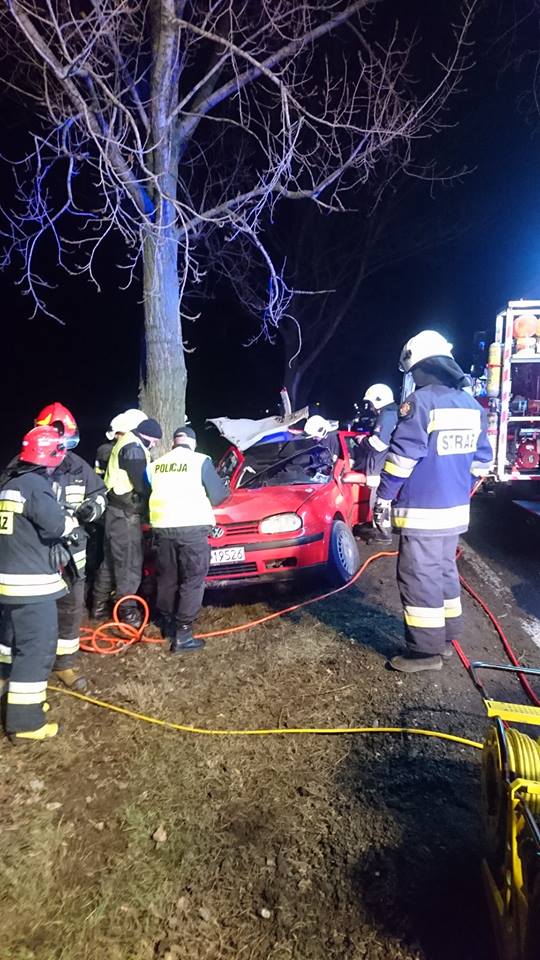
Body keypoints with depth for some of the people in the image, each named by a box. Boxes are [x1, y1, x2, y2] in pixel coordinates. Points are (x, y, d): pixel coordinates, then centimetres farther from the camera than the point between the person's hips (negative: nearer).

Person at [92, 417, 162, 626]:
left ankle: (100, 604, 26)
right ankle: (127, 610, 3)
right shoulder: (134, 447, -14)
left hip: (117, 509, 10)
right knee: (129, 562, -4)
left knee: (111, 559, 17)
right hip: (126, 512, -10)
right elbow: (142, 484, -18)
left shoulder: (126, 443, 18)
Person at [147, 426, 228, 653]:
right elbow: (217, 495, 0)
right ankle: (182, 634, 0)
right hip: (192, 526, -5)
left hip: (162, 527, 5)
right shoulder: (201, 461, -1)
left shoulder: (155, 465, 13)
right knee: (193, 580, 2)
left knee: (167, 578, 18)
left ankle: (167, 625, 31)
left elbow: (147, 492, 21)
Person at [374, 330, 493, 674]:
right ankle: (446, 637, 31)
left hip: (421, 512, -8)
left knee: (419, 578, 0)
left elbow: (401, 457, -18)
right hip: (455, 510, 8)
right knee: (445, 572, 19)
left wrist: (384, 497, -10)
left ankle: (426, 650, 7)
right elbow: (482, 459, 15)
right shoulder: (472, 406, 9)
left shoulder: (420, 402, -16)